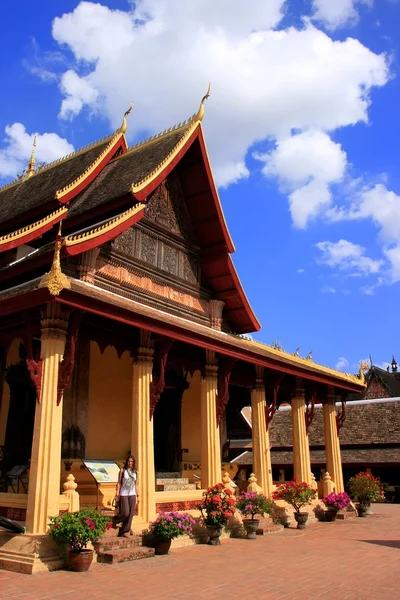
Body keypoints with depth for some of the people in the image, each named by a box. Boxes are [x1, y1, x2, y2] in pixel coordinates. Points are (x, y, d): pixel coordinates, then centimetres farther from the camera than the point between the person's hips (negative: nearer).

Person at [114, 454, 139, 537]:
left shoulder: (135, 472, 9)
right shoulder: (122, 470, -1)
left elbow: (136, 485, 13)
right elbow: (119, 483, -1)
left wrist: (137, 496, 10)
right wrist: (117, 495, -6)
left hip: (132, 495, 4)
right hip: (124, 494, -4)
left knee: (130, 514, 0)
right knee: (125, 513, -10)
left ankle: (124, 532, 8)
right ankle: (115, 520, 20)